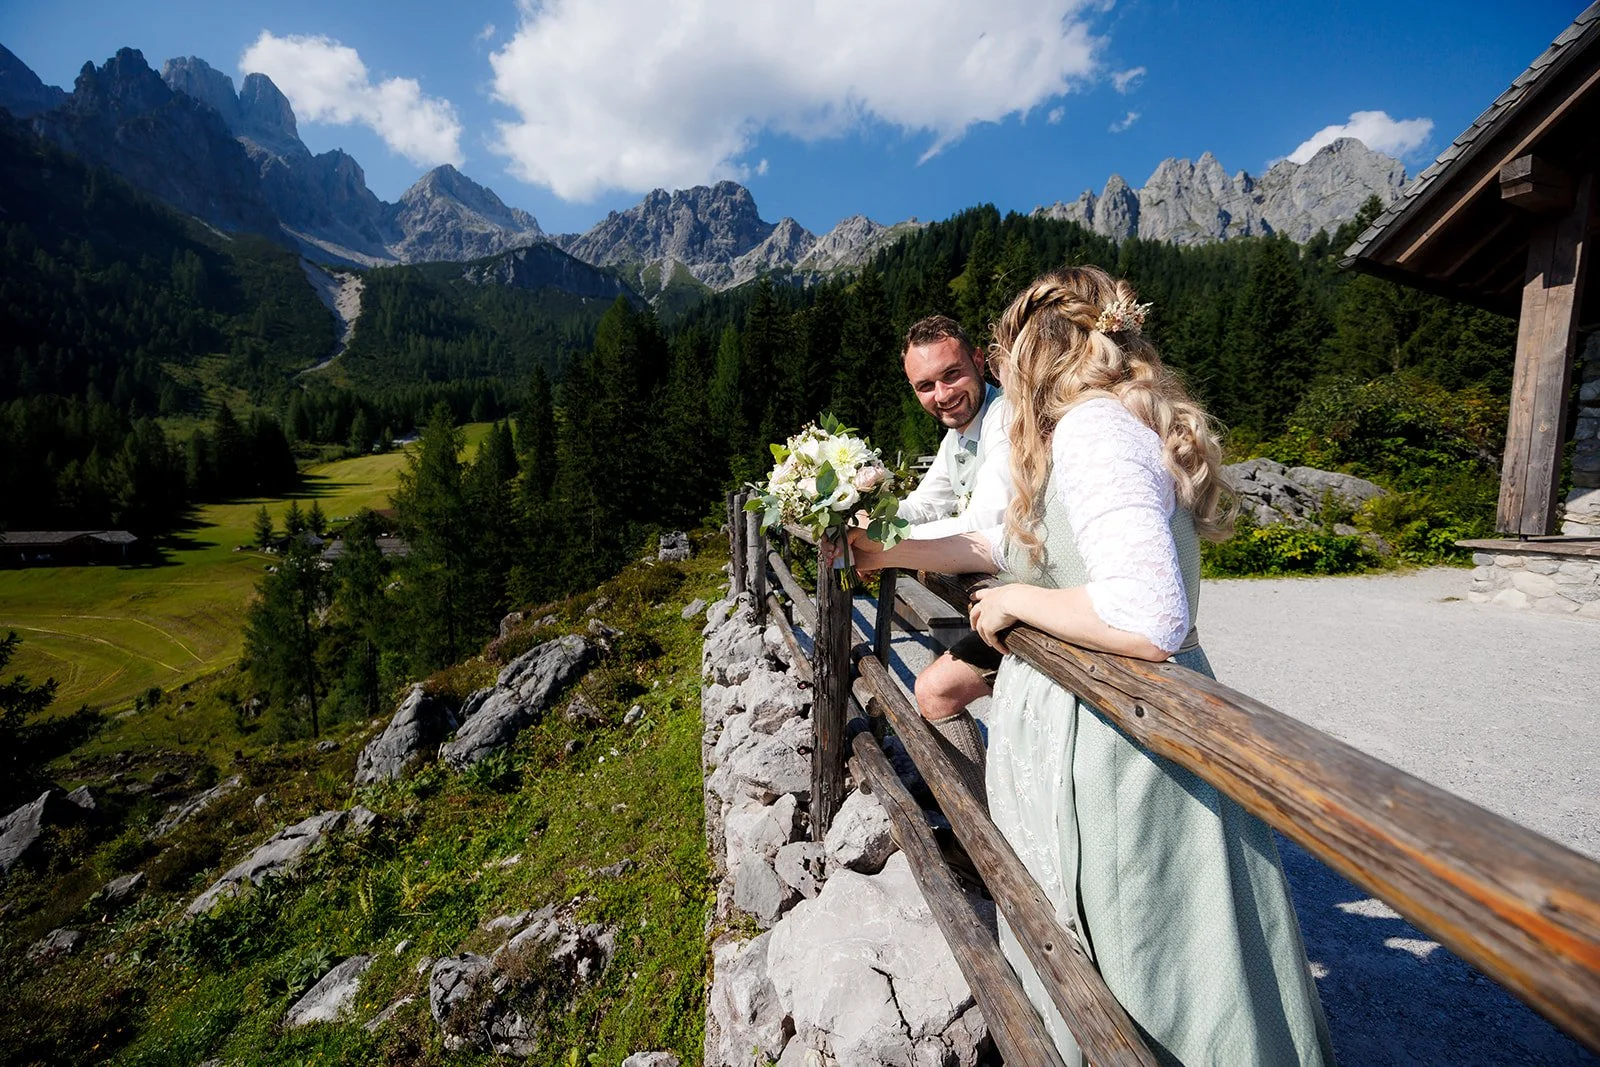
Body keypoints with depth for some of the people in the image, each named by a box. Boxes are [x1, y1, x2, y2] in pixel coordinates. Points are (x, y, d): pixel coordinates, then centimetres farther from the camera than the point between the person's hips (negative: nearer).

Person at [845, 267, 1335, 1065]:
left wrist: (1017, 601, -14)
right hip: (1077, 725, 9)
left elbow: (1147, 620, -29)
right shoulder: (1106, 423, 13)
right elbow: (1006, 544, 22)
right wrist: (886, 555, 23)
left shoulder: (1092, 426, -18)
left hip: (1102, 740, -9)